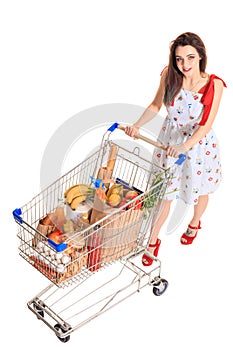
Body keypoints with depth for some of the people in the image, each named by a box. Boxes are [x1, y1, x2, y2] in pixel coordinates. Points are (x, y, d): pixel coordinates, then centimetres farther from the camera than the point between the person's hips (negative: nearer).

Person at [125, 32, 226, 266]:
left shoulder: (214, 85, -23)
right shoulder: (169, 76, -15)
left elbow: (206, 124, -25)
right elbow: (156, 105, -1)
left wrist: (185, 146, -39)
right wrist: (137, 125, -17)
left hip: (199, 143, -1)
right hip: (169, 141, 2)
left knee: (199, 189, 22)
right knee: (163, 192, 9)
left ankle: (194, 224, 54)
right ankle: (153, 240, 28)